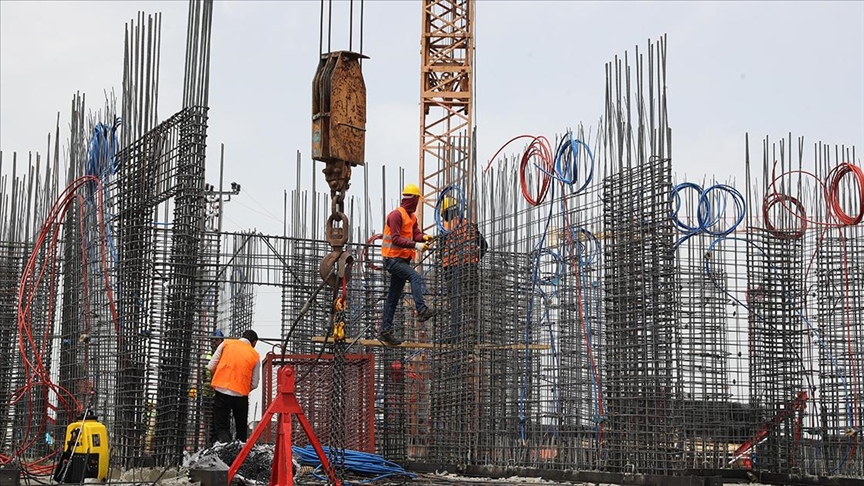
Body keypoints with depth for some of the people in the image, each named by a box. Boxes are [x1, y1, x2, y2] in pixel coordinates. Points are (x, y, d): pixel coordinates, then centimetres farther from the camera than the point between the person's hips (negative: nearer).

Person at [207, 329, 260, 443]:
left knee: (221, 427, 1)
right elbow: (254, 384, 7)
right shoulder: (255, 355, 8)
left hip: (221, 391, 0)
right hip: (241, 395, 1)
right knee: (241, 429, 17)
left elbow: (211, 367, 6)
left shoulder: (226, 343, 8)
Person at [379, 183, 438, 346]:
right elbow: (396, 239, -21)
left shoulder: (411, 216, 17)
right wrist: (415, 245, -30)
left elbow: (415, 233, 6)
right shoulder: (396, 214, -13)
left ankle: (385, 332, 11)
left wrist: (423, 237, -17)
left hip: (403, 259, 9)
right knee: (416, 277, -30)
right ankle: (421, 310, -40)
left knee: (393, 297, 9)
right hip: (393, 258, -9)